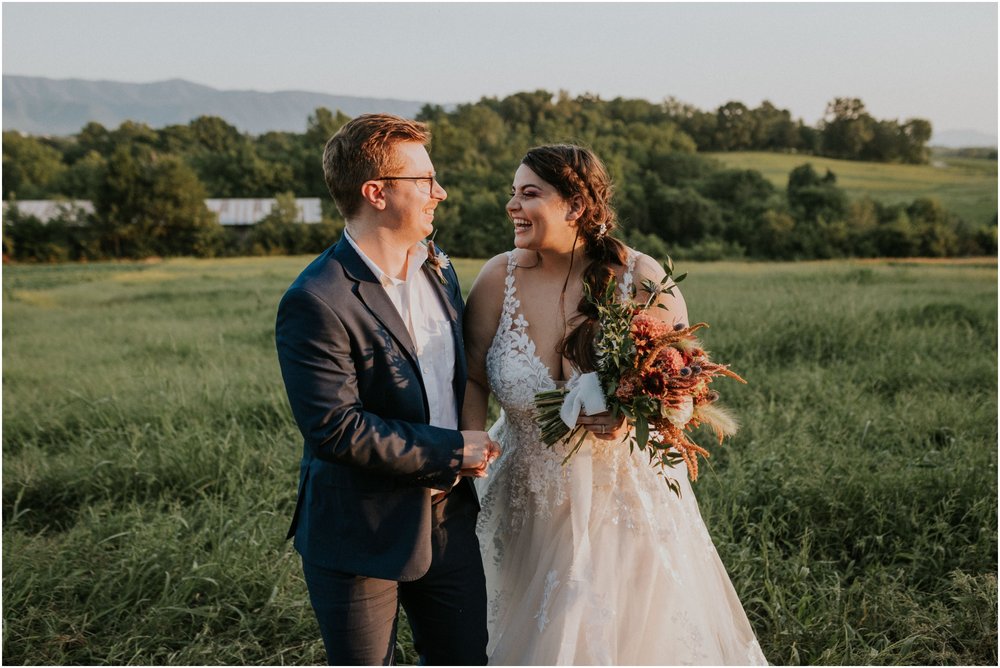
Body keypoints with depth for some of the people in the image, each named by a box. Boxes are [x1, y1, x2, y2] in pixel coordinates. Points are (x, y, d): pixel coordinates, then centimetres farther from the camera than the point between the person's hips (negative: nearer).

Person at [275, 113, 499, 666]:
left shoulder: (437, 268, 4)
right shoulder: (315, 303, -21)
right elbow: (336, 428, -25)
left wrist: (469, 460, 8)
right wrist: (454, 451, -18)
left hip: (448, 517, 7)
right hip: (359, 536, -6)